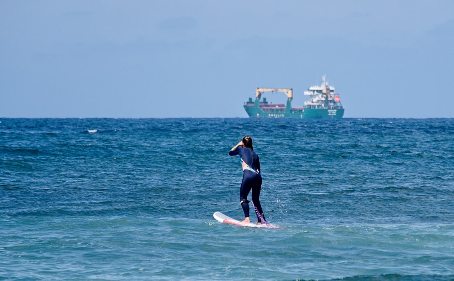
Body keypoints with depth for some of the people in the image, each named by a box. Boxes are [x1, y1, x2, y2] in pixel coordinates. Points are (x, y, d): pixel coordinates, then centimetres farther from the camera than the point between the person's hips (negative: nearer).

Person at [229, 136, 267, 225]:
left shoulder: (241, 149, 13)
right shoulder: (255, 154, 25)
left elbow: (230, 152, 30)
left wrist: (238, 145, 39)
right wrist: (259, 185, 26)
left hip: (248, 175, -5)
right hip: (258, 176, 5)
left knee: (243, 198, 3)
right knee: (256, 200, 16)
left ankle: (247, 219, -15)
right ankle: (262, 221, 13)